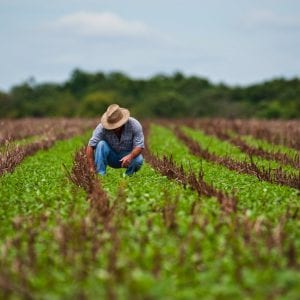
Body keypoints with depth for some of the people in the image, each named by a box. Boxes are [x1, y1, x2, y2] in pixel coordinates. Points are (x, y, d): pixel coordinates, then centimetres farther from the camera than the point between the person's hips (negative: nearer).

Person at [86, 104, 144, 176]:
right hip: (111, 158, 0)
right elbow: (90, 146, -26)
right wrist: (91, 168, -35)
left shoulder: (134, 125, -22)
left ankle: (128, 175, -2)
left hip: (128, 155, 0)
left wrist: (130, 156, -44)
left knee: (138, 160, -32)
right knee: (101, 144, -28)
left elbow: (139, 146, -23)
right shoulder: (102, 127, -24)